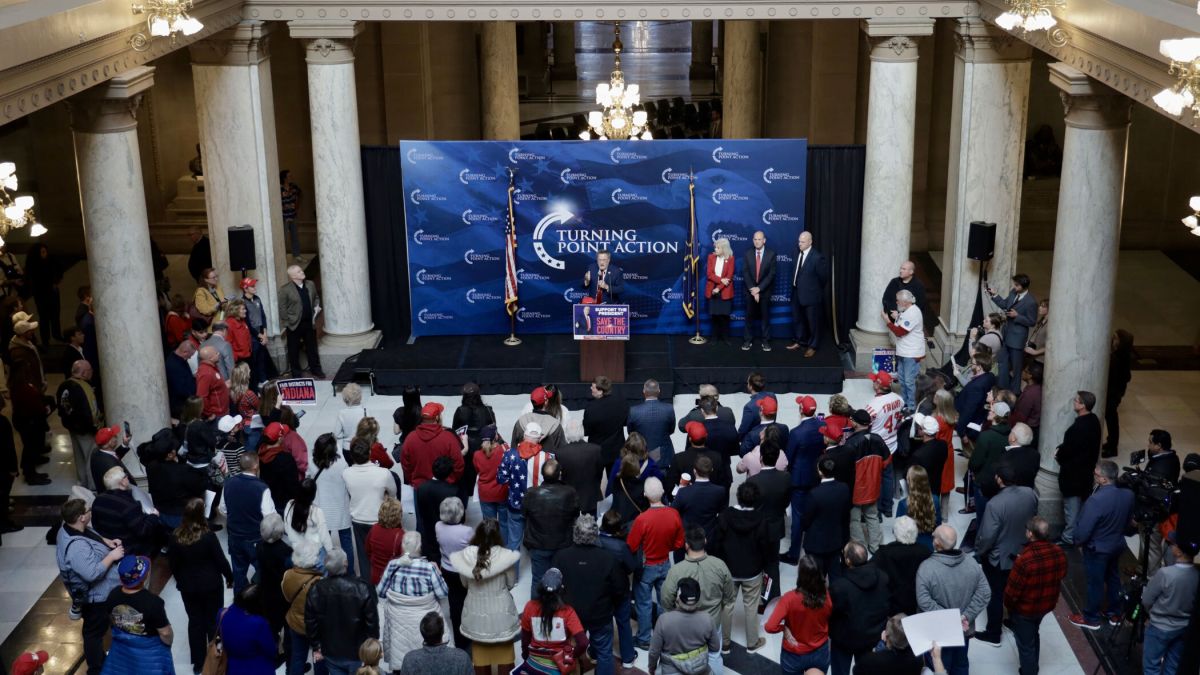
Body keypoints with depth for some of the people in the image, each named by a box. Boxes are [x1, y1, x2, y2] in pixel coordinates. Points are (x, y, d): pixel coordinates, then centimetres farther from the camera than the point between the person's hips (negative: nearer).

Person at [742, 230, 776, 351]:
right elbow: (745, 273, -4)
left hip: (764, 291, -1)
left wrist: (759, 288, -17)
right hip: (750, 290, 1)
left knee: (765, 316, 6)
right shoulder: (748, 254, 1)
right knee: (750, 316, 6)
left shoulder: (771, 254, -5)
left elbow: (771, 274, -10)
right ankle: (748, 340, 12)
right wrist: (752, 289, -14)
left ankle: (766, 341, 12)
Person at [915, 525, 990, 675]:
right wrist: (967, 616, -11)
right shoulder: (971, 563, -9)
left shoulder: (927, 567, -24)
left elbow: (924, 602, -27)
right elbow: (984, 594, -8)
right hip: (964, 629, 4)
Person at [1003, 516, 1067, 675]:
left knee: (1025, 645, 15)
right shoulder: (1059, 553, -15)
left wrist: (1008, 606, -5)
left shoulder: (1024, 560, -35)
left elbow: (1012, 590, -25)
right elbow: (1061, 575, 6)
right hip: (1047, 604, 7)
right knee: (1034, 635, 32)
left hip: (1024, 609, -7)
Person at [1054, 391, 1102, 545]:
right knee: (1083, 502, 21)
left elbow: (1068, 448, -23)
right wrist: (1061, 450, -1)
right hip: (1086, 467, 9)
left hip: (1074, 471, -9)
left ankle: (1069, 537, 16)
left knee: (1072, 504, 5)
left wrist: (1059, 455, -3)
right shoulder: (1093, 420, 0)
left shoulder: (1079, 427, -31)